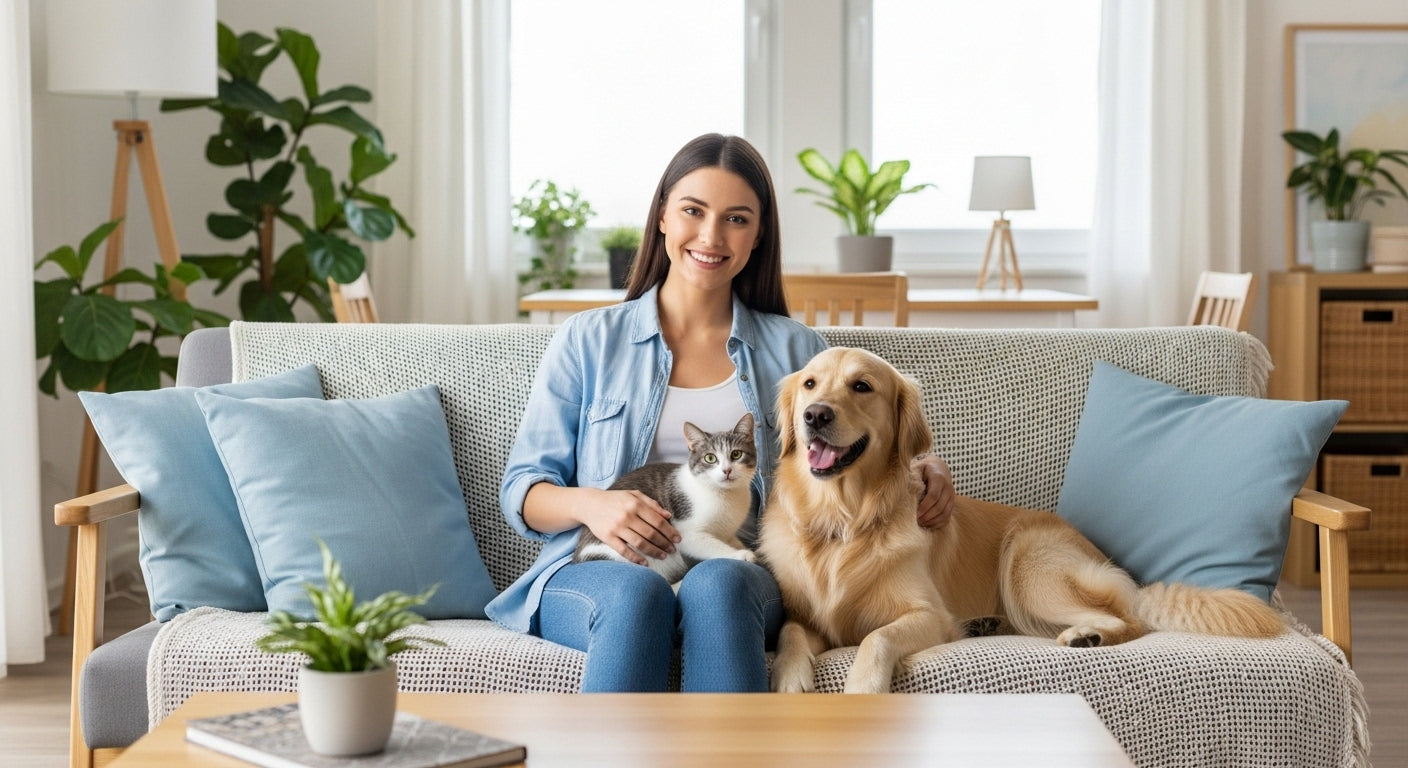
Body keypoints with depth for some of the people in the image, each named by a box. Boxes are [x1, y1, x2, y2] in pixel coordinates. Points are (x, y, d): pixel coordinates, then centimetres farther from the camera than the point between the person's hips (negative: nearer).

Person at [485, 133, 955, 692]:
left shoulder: (792, 349, 19)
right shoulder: (588, 342, 13)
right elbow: (522, 490, 10)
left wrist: (922, 468, -1)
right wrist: (589, 505, -12)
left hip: (735, 573, 1)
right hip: (594, 572, 0)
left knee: (718, 584, -37)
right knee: (635, 592, -37)